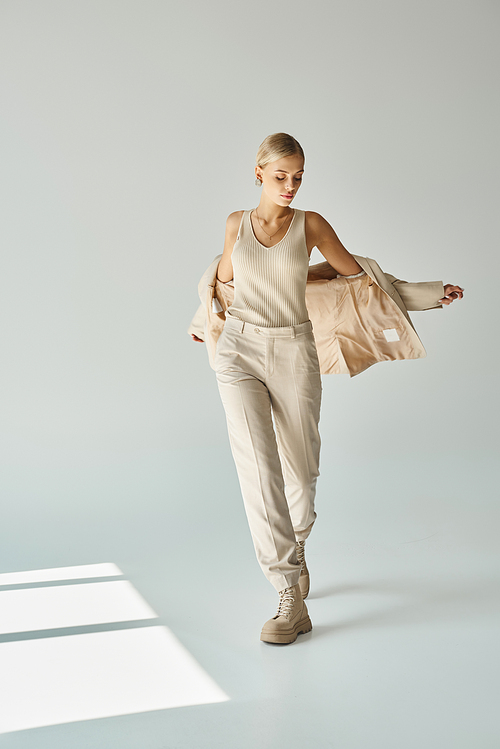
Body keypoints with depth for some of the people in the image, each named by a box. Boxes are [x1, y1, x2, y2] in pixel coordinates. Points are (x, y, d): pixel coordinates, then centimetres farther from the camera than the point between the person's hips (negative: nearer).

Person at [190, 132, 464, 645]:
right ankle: (291, 596, -11)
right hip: (240, 352, 0)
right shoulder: (237, 223, 7)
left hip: (294, 355, 0)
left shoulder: (310, 224, 3)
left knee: (300, 471, 7)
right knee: (258, 468, -13)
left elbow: (355, 272, 12)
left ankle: (294, 551, 39)